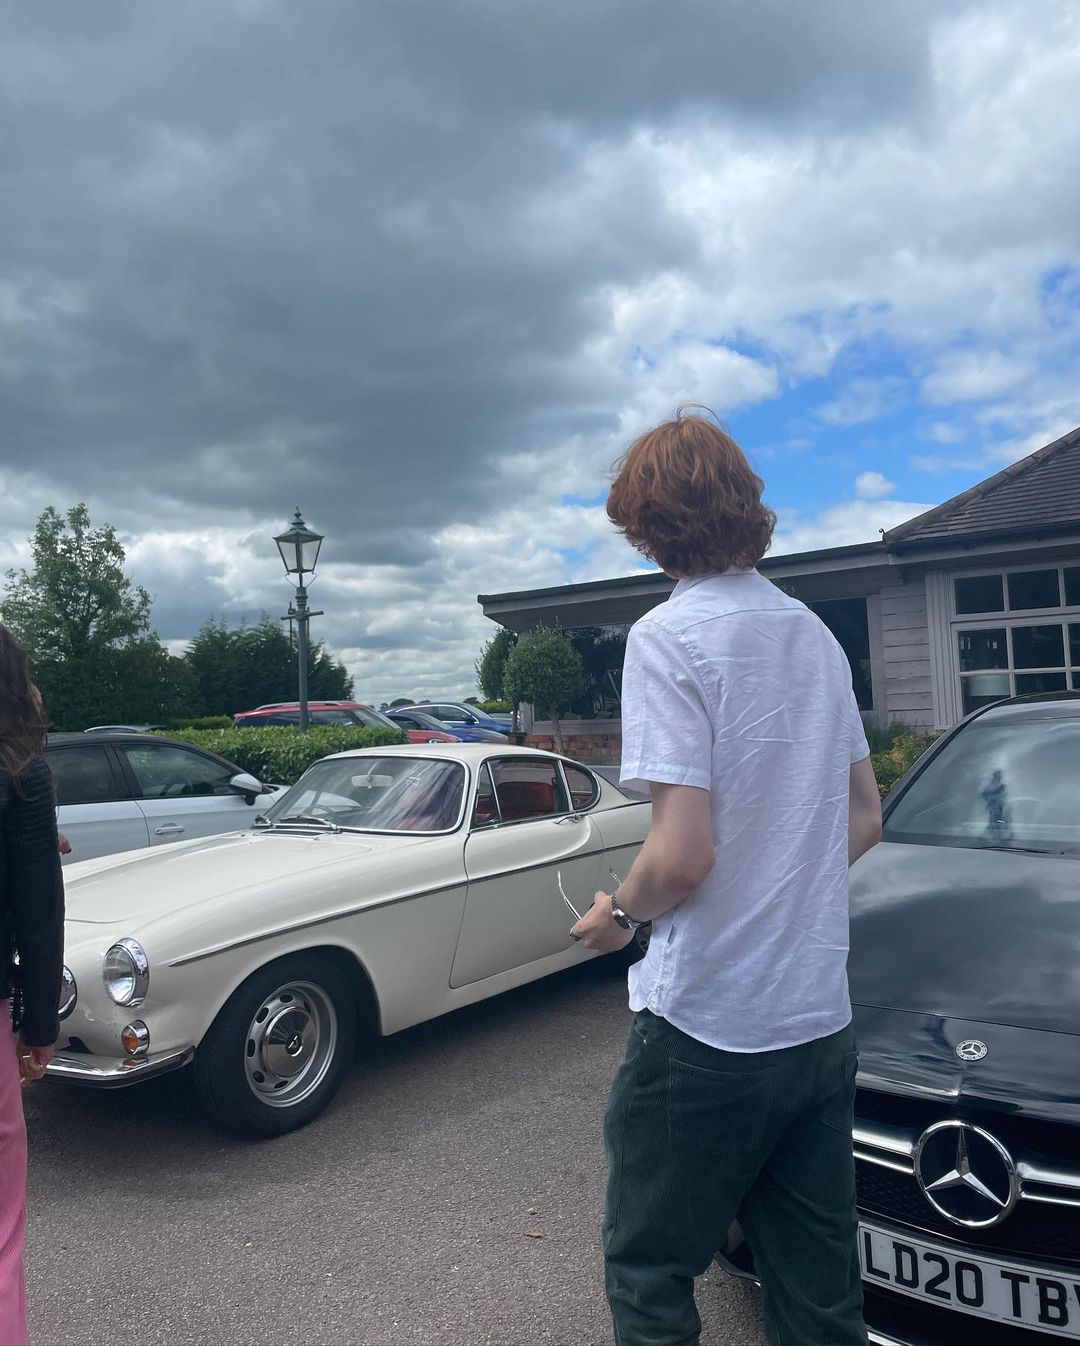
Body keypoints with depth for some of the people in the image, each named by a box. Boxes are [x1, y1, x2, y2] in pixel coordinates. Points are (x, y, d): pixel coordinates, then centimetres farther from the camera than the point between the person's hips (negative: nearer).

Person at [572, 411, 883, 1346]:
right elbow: (865, 820, 14)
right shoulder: (816, 636, 8)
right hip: (824, 1022, 7)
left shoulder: (669, 636, -15)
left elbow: (684, 852, -22)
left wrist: (620, 914, -3)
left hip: (708, 1028, -7)